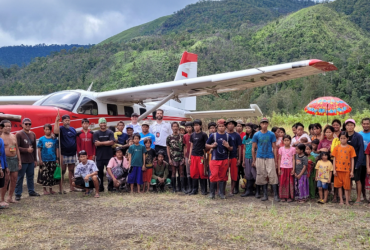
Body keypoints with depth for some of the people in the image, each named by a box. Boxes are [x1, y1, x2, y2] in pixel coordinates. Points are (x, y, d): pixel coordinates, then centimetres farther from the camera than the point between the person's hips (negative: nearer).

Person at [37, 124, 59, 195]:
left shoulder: (54, 139, 3)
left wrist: (57, 158, 2)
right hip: (44, 160, -2)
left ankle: (51, 189, 21)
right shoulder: (41, 139, -1)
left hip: (53, 160, 2)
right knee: (44, 175, 0)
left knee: (52, 175, 8)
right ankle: (45, 190, 11)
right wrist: (40, 159, -6)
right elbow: (39, 150, 0)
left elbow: (56, 149, 6)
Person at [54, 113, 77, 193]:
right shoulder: (61, 129, -4)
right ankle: (60, 189, 3)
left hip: (72, 153, 5)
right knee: (62, 171, -1)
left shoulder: (73, 129, 13)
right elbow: (56, 131, -28)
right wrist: (56, 121, -26)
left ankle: (71, 187, 18)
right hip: (63, 154, -5)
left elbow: (76, 141, 17)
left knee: (71, 170, 10)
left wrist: (77, 151, 12)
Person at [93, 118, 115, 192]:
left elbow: (112, 142, -8)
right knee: (100, 172, 5)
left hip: (109, 156, -1)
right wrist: (106, 142, -10)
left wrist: (101, 142, -9)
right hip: (99, 156, 1)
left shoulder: (110, 133, 5)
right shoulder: (96, 133, 6)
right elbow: (96, 143, -6)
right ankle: (100, 187, 15)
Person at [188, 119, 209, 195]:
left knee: (202, 173, -1)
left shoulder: (204, 135, -1)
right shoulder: (192, 135, 12)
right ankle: (194, 190, 13)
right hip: (193, 156, 4)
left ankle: (203, 190, 8)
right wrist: (189, 157, 12)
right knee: (194, 173, 5)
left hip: (201, 156, -4)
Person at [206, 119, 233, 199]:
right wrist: (212, 146, -12)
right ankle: (212, 193, 7)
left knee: (222, 176, 7)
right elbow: (206, 145, 8)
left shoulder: (228, 136, 7)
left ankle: (221, 193, 15)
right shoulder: (213, 135, 2)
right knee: (214, 175, -6)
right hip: (215, 159, -2)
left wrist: (228, 146, -10)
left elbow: (231, 149, 11)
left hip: (225, 159, 2)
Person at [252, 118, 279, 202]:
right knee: (262, 177, 6)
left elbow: (274, 148, 5)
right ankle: (265, 195, 15)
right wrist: (254, 160, 4)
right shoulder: (256, 135, 4)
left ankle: (275, 195, -3)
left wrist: (275, 160, 1)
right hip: (260, 158, 1)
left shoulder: (271, 135, 3)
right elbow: (253, 148, 8)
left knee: (272, 176, -7)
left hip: (270, 158, -1)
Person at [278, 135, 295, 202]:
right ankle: (284, 196, 11)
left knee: (290, 182, 1)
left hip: (290, 168, -1)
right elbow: (279, 159, 8)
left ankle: (290, 197, 8)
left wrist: (293, 169, -5)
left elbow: (293, 159, 1)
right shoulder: (281, 149, 4)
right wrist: (279, 169, 3)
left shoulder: (293, 149, 1)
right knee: (282, 182, 3)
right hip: (283, 168, 1)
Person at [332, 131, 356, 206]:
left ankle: (347, 201, 12)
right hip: (338, 169, 1)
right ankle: (341, 200, 14)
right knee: (339, 185, 6)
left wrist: (352, 171, -1)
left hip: (347, 170, -1)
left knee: (347, 186, 3)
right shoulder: (337, 147, 4)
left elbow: (352, 160, 2)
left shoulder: (351, 148, 1)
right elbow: (334, 159, 5)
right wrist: (334, 170, -1)